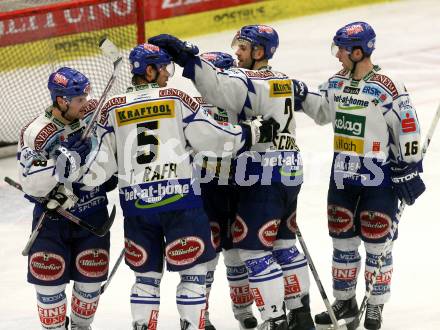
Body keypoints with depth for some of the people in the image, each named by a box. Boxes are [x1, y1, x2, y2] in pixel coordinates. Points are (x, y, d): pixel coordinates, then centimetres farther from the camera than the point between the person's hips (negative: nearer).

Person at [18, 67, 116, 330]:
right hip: (52, 214, -3)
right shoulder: (36, 134, -18)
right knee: (49, 278, -1)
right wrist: (57, 164, -35)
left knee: (90, 277, 8)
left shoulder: (95, 112, -8)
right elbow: (31, 184, -21)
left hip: (93, 212, 3)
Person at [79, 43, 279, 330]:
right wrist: (254, 132, 8)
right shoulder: (177, 100, -1)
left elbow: (104, 162, 2)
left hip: (135, 204, 3)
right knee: (192, 269, 4)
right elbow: (211, 137, -2)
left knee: (147, 272, 13)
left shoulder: (113, 109, 6)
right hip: (179, 199, -3)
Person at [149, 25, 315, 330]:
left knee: (253, 249, -3)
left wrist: (185, 55, -39)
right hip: (290, 174, 9)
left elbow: (218, 87, -34)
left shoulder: (248, 81, -16)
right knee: (283, 244, 20)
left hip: (262, 178, -9)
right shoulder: (285, 82, 11)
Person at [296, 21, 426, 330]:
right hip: (343, 174, 6)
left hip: (379, 177, -6)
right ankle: (344, 302, 24)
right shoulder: (336, 82, 2)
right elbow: (322, 111, 19)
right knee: (342, 240, 12)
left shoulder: (388, 89, -18)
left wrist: (408, 171, -11)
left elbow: (407, 130, -13)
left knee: (376, 243, 1)